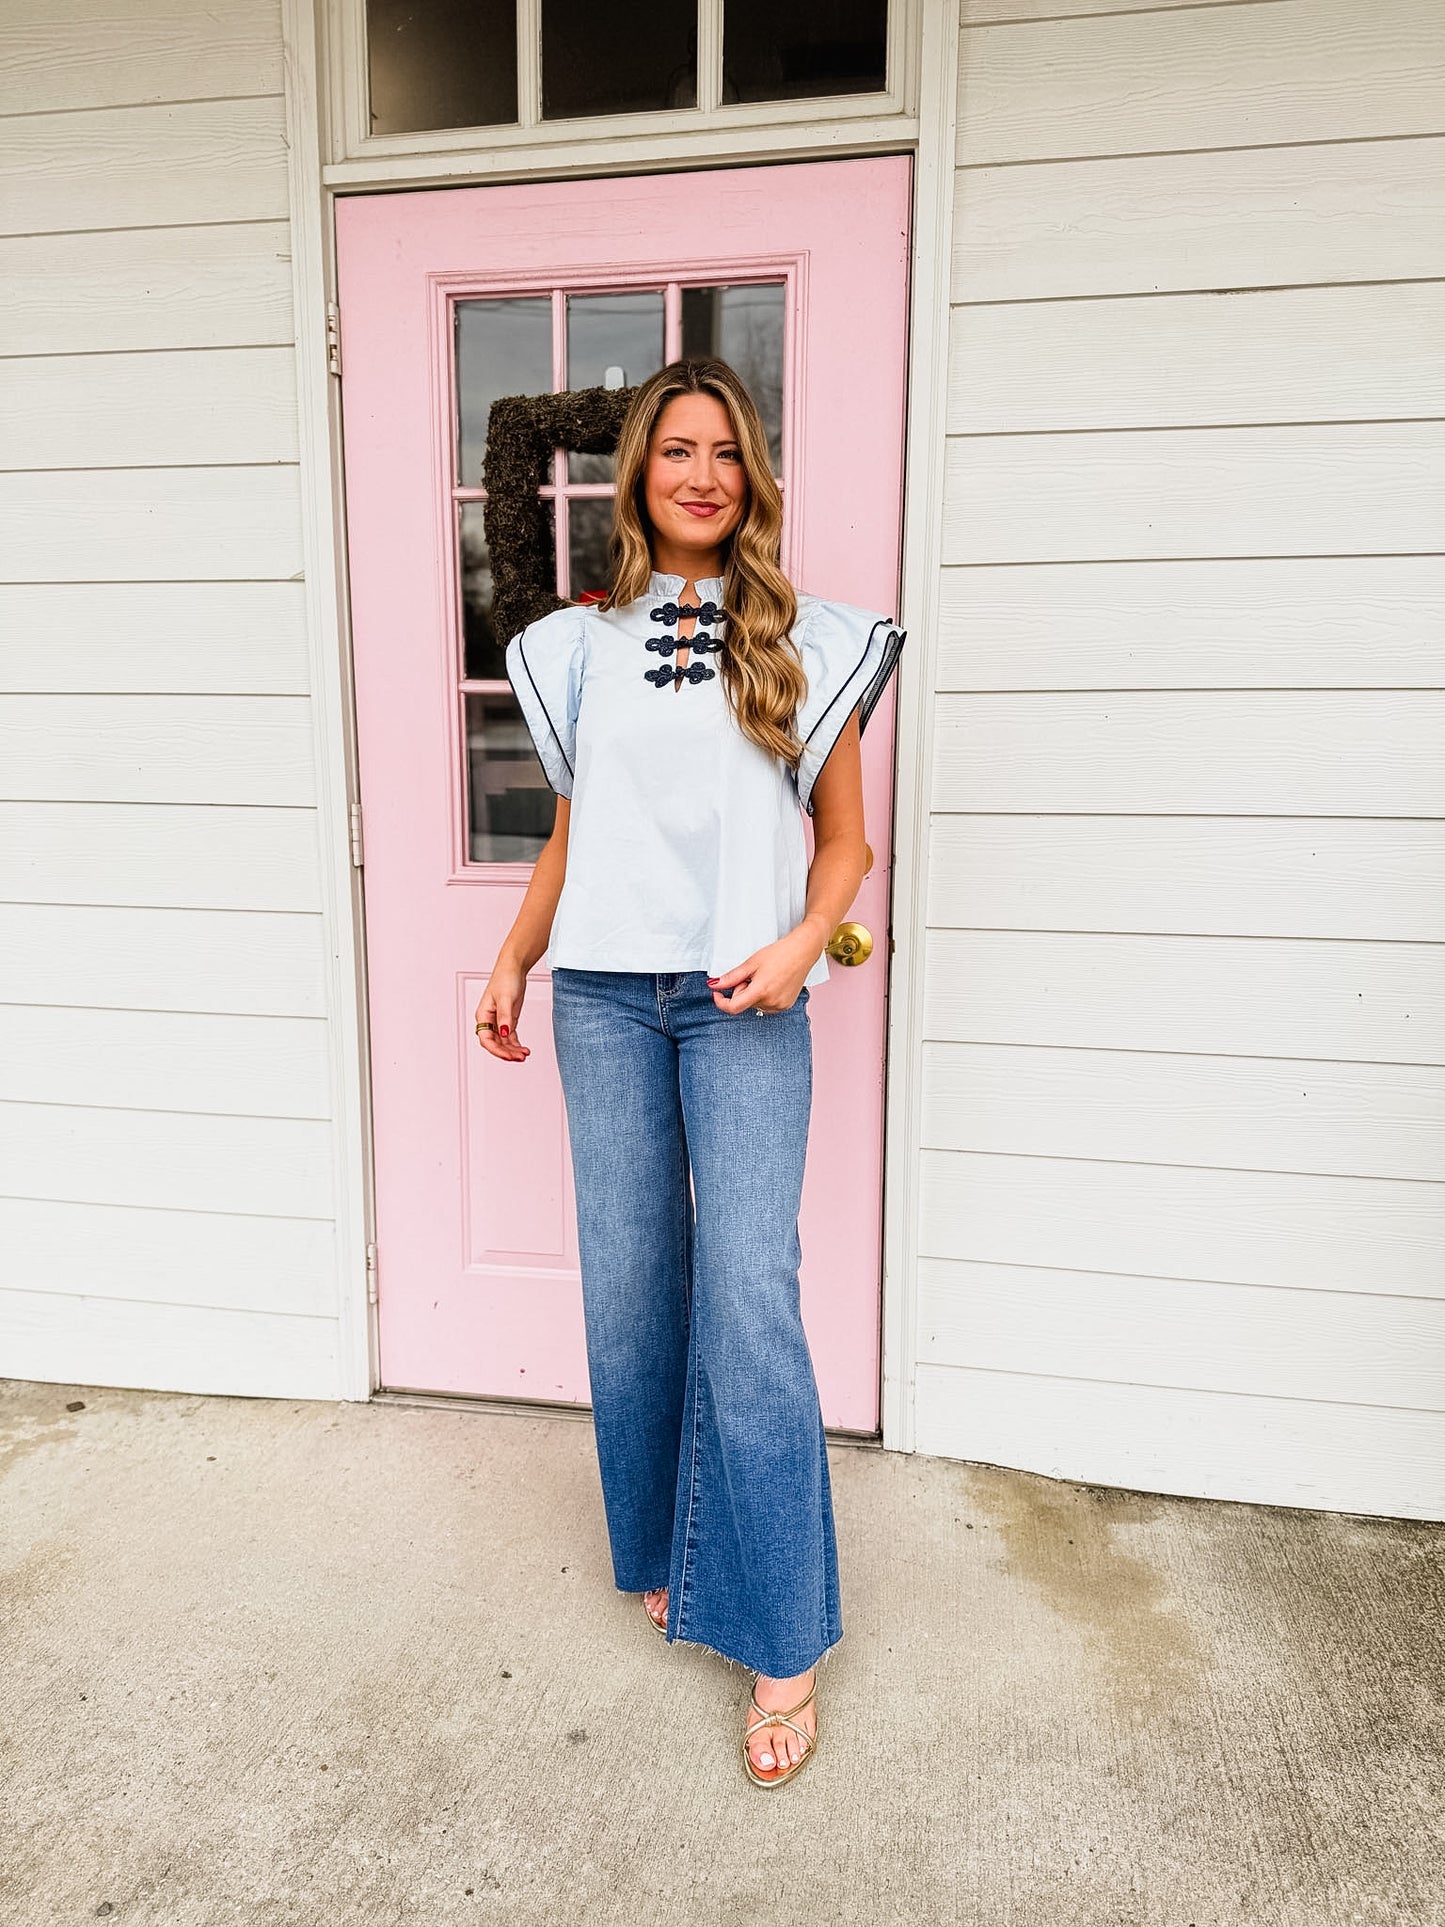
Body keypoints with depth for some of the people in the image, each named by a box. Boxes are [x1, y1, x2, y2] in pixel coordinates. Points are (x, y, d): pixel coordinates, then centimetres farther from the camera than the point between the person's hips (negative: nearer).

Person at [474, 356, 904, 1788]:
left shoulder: (806, 644, 5)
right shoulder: (580, 646, 12)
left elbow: (841, 837, 6)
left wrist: (801, 946, -11)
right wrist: (511, 962, 11)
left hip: (743, 1003, -2)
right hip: (605, 996, 3)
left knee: (749, 1302, -7)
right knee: (627, 1287, 7)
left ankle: (782, 1644, 7)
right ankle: (664, 1553, 30)